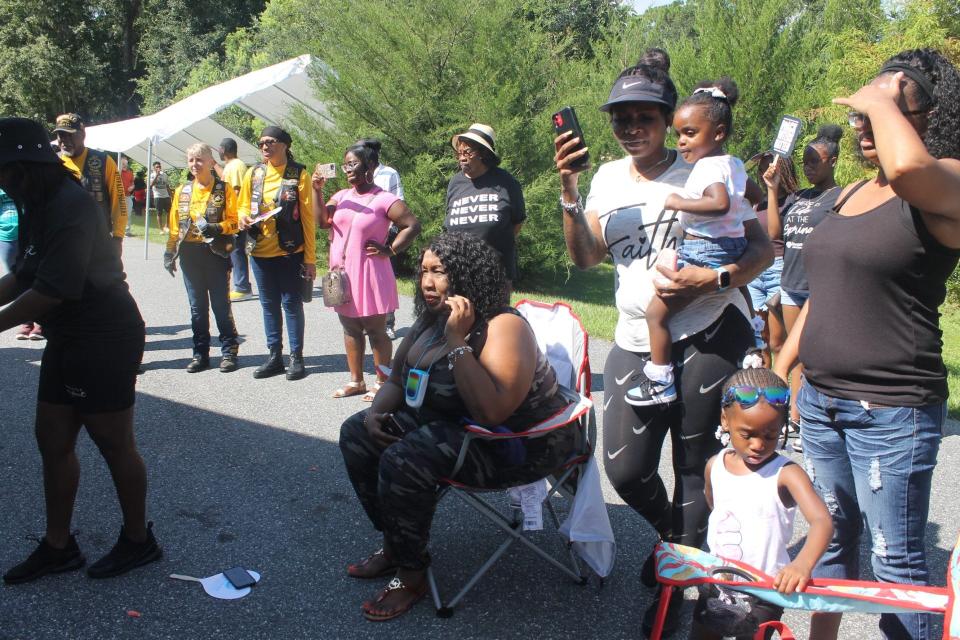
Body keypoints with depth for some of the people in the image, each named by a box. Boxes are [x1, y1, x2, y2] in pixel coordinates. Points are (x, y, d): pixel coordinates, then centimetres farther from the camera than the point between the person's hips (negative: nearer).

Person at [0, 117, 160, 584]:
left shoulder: (70, 208, -21)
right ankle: (58, 546, 28)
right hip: (69, 339, 10)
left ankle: (138, 540, 23)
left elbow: (50, 292, -24)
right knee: (52, 440, 14)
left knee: (114, 444, 4)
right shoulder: (43, 206, 9)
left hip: (104, 340, -10)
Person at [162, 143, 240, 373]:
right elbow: (175, 224, 13)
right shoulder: (182, 190, 11)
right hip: (189, 253, 4)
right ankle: (200, 353, 16)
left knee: (221, 304, 0)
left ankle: (229, 352, 10)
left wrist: (215, 228, -22)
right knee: (197, 306, 9)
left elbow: (234, 221, -5)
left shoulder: (224, 189, -2)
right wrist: (170, 252, 11)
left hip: (216, 252, -4)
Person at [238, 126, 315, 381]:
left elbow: (308, 217, -6)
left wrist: (310, 258, -9)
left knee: (292, 303, 3)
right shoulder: (253, 173, 6)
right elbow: (244, 205, 17)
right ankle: (275, 356, 21)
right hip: (260, 251, 4)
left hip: (290, 252, -4)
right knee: (269, 305, 11)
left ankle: (296, 357, 13)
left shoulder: (299, 174, -5)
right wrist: (243, 217, -9)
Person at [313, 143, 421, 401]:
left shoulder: (384, 200, -9)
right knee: (350, 328, 14)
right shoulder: (341, 196, 10)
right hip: (342, 273, 7)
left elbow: (413, 225, -12)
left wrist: (390, 250, -13)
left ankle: (382, 382, 12)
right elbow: (322, 221, 0)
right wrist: (317, 190, -8)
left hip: (368, 275, -6)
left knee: (375, 330, 2)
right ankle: (356, 381, 25)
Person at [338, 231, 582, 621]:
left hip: (520, 443, -10)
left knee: (402, 461, -28)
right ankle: (395, 545, 16)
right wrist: (375, 413, -4)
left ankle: (412, 574, -5)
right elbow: (397, 380, 17)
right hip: (448, 423, 10)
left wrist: (457, 341, -33)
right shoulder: (430, 322, 3)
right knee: (356, 433, 5)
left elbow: (491, 413, -35)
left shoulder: (503, 327, -23)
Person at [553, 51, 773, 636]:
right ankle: (675, 533, 38)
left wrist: (715, 280, -23)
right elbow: (585, 257, 6)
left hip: (709, 337, -4)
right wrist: (569, 191, -7)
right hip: (637, 343, 5)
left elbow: (763, 248, -5)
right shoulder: (608, 178, 9)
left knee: (695, 465, 4)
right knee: (626, 471, 5)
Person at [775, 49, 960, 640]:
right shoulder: (852, 194, 13)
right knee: (832, 534, 20)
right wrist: (780, 370, 19)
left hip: (892, 411, -8)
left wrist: (880, 102, -18)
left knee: (897, 561, 2)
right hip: (821, 399, 8)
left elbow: (907, 166, -37)